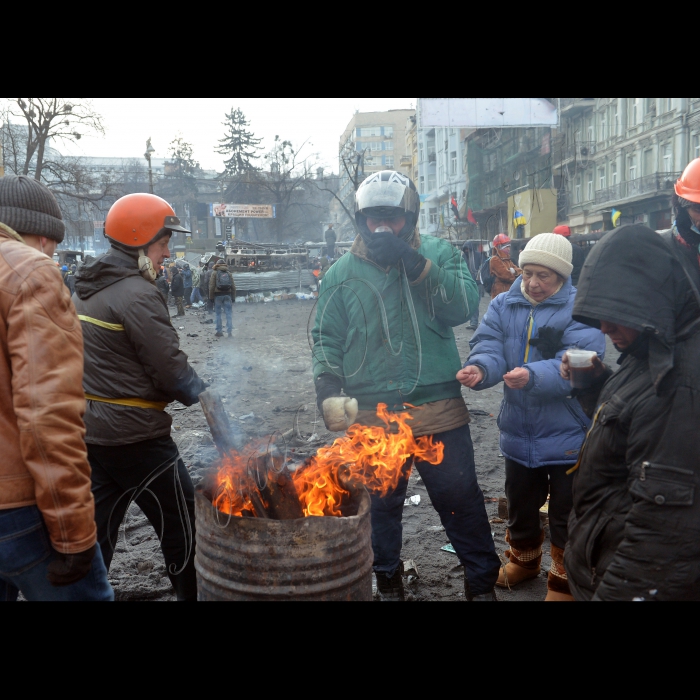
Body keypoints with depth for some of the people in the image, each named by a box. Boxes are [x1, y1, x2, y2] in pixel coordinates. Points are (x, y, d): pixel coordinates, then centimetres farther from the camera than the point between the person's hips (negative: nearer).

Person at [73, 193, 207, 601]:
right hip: (135, 436, -9)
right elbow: (172, 371, -18)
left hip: (92, 430, 9)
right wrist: (206, 398, -1)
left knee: (97, 532, 17)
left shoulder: (89, 289, 10)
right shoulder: (138, 296, -18)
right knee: (182, 529, 6)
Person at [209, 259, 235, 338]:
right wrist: (233, 297, 11)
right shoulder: (229, 273, 10)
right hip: (227, 295, 2)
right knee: (229, 314, 3)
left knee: (218, 314, 5)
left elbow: (211, 286, -5)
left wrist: (211, 297, -1)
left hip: (218, 295, -2)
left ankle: (219, 331, 7)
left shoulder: (214, 273, 1)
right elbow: (233, 287, 7)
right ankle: (230, 331, -1)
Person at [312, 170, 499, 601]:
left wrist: (415, 264, -19)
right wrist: (329, 393, -5)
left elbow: (464, 307, -12)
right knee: (380, 504, 15)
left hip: (439, 408, -1)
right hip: (372, 414, 1)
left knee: (461, 500, 9)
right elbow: (327, 338, 7)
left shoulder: (438, 254, 3)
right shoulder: (343, 273, 5)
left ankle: (482, 582, 29)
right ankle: (387, 582, 36)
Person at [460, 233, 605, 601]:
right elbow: (489, 346, -10)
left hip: (567, 435, -5)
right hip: (519, 432, 5)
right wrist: (479, 368, -33)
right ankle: (524, 559, 49)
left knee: (566, 514, 10)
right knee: (520, 503, 23)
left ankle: (564, 578, 33)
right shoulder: (503, 305, 1)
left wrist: (534, 376, -42)